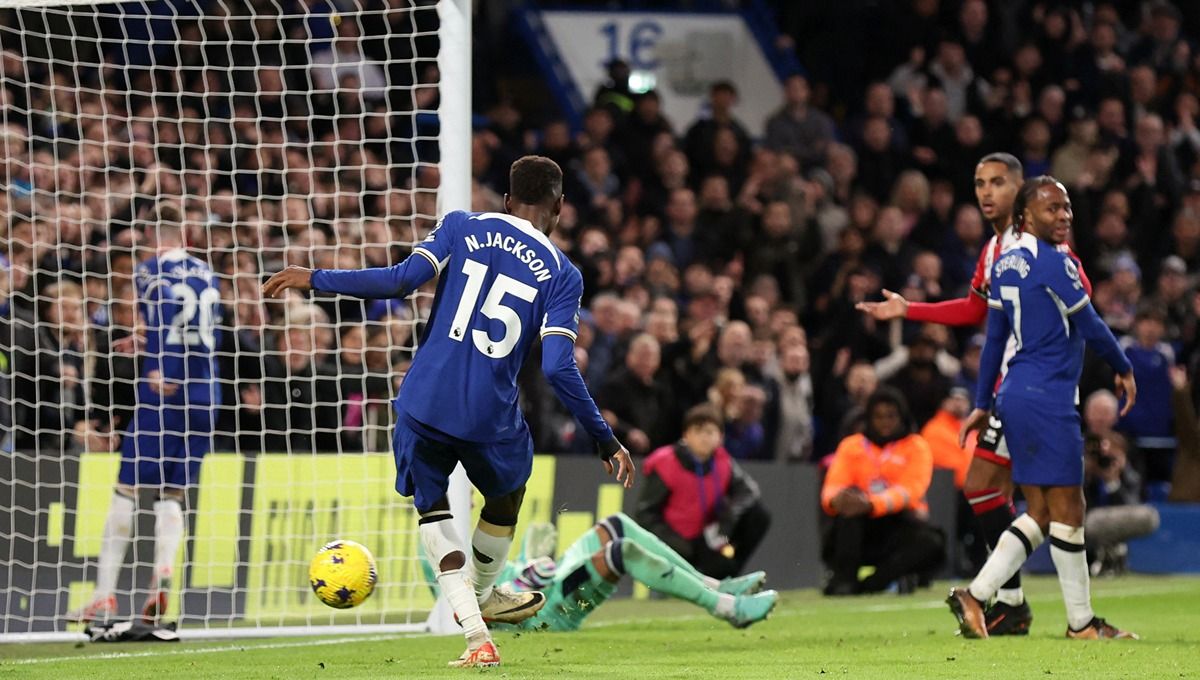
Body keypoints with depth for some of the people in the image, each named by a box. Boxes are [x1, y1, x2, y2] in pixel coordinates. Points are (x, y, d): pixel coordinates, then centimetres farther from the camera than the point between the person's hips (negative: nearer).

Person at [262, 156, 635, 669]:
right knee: (507, 491, 30)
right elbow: (558, 369, -10)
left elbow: (402, 280, -10)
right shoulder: (561, 275, 0)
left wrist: (315, 279, -2)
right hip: (490, 417, -1)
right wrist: (606, 441, -3)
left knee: (431, 507, 19)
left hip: (423, 404, 1)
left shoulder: (462, 226, 4)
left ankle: (477, 638, 3)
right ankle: (483, 597, 51)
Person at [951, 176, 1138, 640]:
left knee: (1040, 512, 11)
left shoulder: (1006, 263, 12)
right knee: (1067, 510, 0)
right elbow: (1091, 328, -8)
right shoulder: (1054, 262, -13)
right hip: (1048, 398, -9)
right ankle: (1081, 622, 6)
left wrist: (982, 404, 22)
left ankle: (975, 595, 3)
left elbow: (994, 338, 18)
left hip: (1014, 394, 9)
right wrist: (1124, 369, 9)